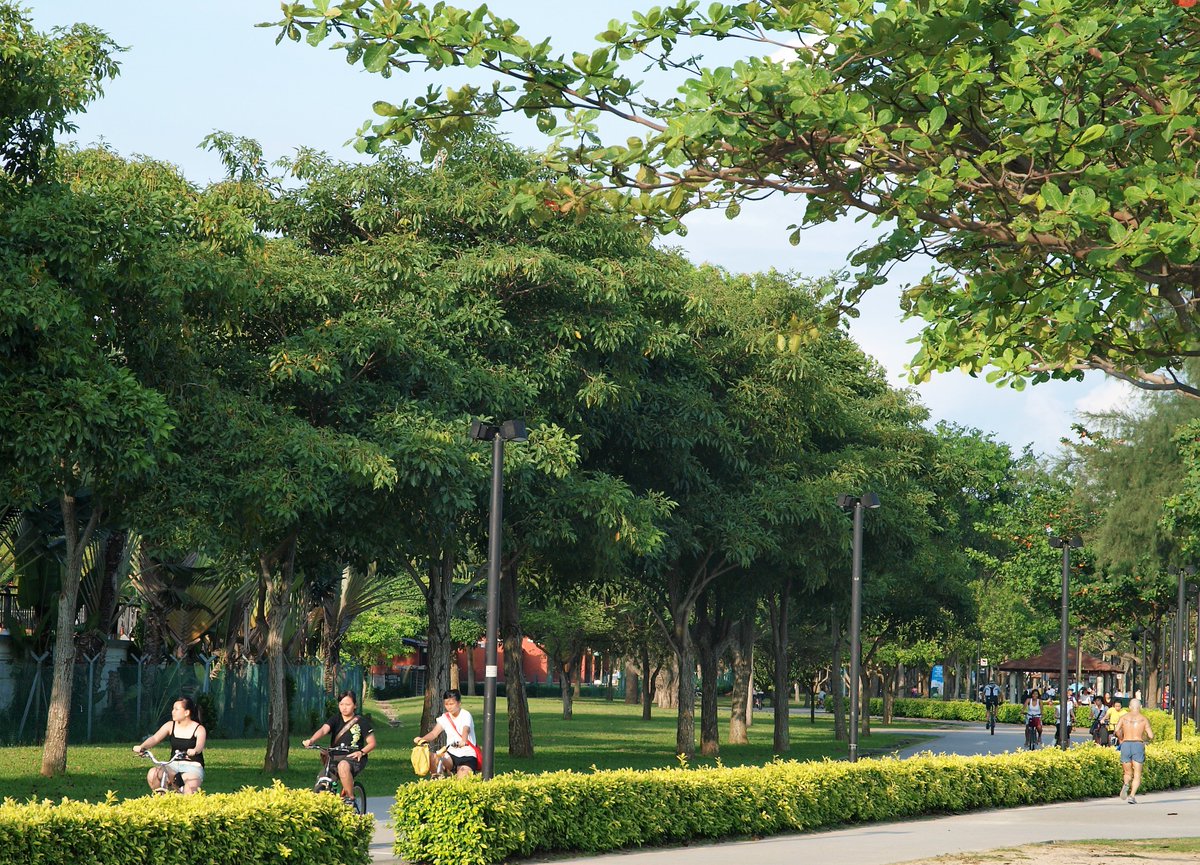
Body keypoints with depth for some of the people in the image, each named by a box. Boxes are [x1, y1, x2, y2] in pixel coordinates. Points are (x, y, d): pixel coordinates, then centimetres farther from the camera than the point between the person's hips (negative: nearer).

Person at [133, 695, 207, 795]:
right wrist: (142, 747, -28)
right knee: (152, 774, -26)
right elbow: (155, 738, -8)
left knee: (190, 789, -34)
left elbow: (200, 745, -23)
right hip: (174, 765, 4)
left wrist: (194, 751, -48)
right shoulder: (170, 726, 5)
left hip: (193, 767, -4)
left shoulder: (199, 729, -4)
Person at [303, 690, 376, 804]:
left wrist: (361, 752, -18)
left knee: (343, 766, -37)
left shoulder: (362, 722, 2)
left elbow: (372, 743, 3)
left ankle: (350, 798, -24)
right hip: (335, 758, 4)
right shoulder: (335, 719, 7)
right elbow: (323, 729, -13)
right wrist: (311, 740, -33)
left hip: (354, 758, -4)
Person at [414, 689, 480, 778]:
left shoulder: (465, 715, -10)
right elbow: (434, 733, -6)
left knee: (462, 777, -27)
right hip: (451, 754, 4)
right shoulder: (444, 718, 6)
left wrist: (463, 742, -53)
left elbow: (466, 730, -30)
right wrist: (422, 739, -27)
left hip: (467, 756, -4)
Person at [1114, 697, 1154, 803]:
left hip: (1125, 745, 2)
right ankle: (1132, 796, -13)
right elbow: (1151, 736, 1)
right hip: (1138, 745, -2)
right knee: (1137, 775, 4)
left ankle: (1126, 785, -17)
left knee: (1128, 773, 16)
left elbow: (1117, 730, -7)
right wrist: (1148, 739, 24)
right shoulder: (1144, 719, 7)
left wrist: (1120, 740, 10)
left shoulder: (1124, 717, 9)